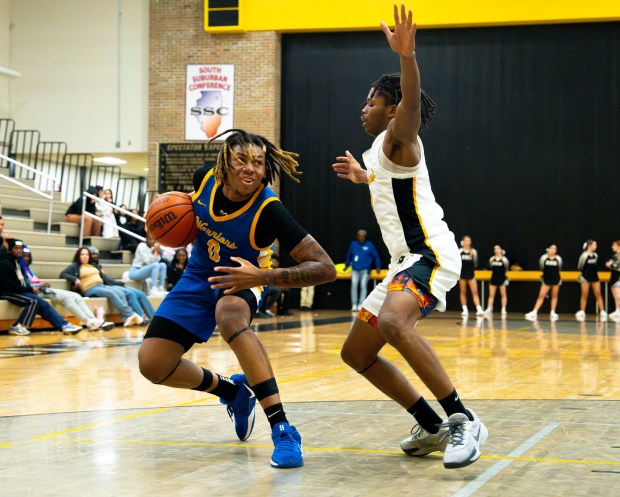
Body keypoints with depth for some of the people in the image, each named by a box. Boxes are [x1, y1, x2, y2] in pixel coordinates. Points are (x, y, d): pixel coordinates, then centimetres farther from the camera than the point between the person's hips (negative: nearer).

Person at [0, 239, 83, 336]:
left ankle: (65, 325, -15)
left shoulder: (16, 262, 18)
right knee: (34, 300, -28)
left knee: (42, 303, -8)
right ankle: (16, 327, -23)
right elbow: (9, 285, -19)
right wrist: (30, 289, -15)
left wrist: (30, 289, -1)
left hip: (19, 291, 9)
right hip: (8, 293, -9)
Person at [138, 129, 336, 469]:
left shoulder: (268, 210, -32)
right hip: (199, 278, 5)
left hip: (242, 281, -5)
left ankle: (282, 430, -40)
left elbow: (325, 268, -35)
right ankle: (232, 391, 22)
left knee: (229, 316, -41)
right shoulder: (206, 177, -19)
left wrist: (262, 277, -44)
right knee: (152, 364, -5)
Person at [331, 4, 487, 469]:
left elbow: (412, 104, -30)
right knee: (356, 353, 12)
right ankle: (433, 427, 16)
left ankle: (464, 420, -33)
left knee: (393, 323, -38)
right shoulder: (382, 152, 22)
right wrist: (361, 176, 52)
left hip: (430, 253, -11)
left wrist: (407, 57, -48)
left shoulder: (397, 139, -6)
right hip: (406, 260, 11)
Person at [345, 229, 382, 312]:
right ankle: (354, 304, -8)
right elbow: (349, 255, 22)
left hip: (365, 270, -1)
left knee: (363, 286, -8)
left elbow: (376, 256, 9)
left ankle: (361, 305, -7)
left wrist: (378, 267, 8)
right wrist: (346, 265, 27)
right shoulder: (353, 244, 9)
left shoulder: (369, 245, 3)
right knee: (354, 285, -12)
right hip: (355, 269, 1)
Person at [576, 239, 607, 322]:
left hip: (594, 276, 5)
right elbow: (580, 267, -6)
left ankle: (602, 312, 0)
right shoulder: (584, 255, -13)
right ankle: (582, 312, 12)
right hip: (586, 277, -5)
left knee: (598, 294, 1)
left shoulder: (595, 255, 5)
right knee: (584, 295, 2)